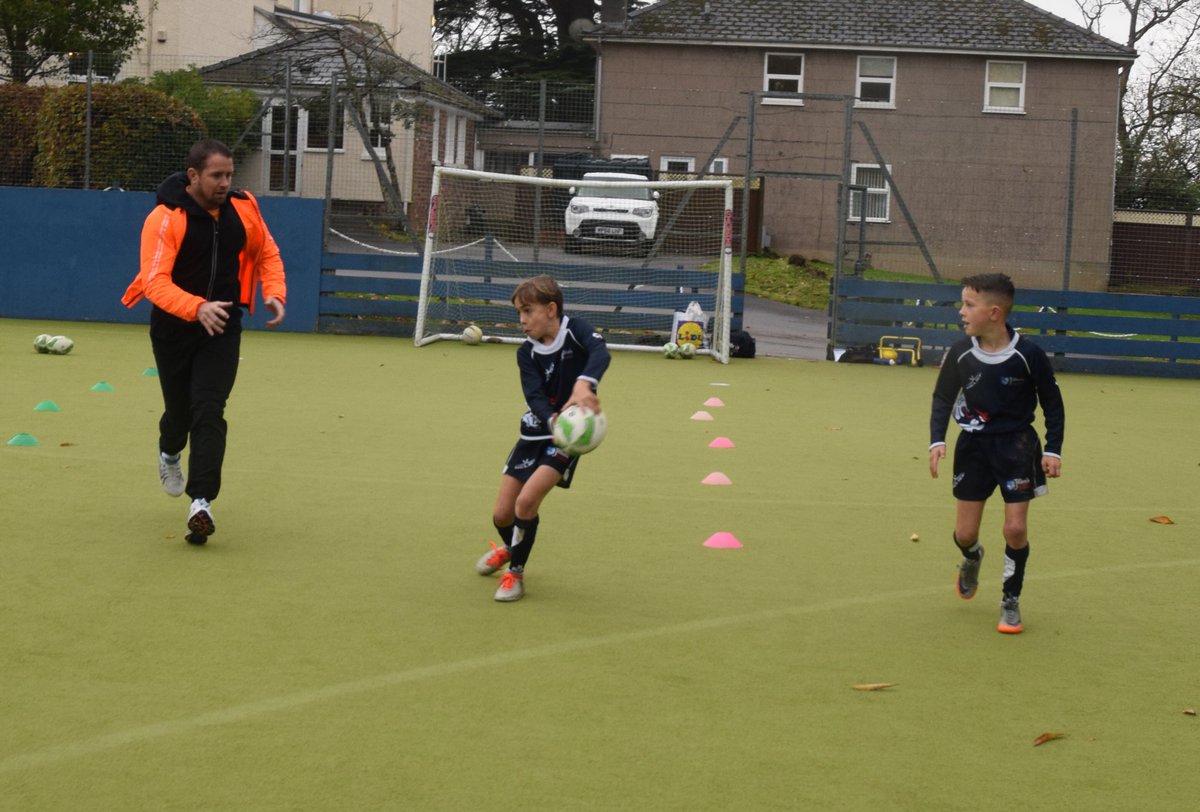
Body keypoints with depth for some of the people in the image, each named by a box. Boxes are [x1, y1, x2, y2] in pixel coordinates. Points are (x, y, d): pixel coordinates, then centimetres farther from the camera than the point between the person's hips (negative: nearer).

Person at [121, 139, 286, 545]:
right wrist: (196, 308, -44)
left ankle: (202, 502, -16)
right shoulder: (165, 219, -19)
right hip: (173, 328, -1)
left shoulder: (244, 209, -5)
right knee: (180, 409, 12)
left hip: (222, 328, 2)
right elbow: (154, 281, -28)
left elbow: (267, 255, 12)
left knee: (209, 411, -13)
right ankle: (170, 453, 49)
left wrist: (274, 293, -6)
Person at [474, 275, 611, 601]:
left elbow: (600, 352, -36)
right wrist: (553, 419, -42)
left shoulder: (576, 329, -13)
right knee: (502, 514, 5)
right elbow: (535, 397, -20)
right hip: (536, 431, 4)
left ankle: (515, 572, 2)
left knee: (526, 501, -21)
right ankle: (511, 547, 42)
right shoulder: (527, 353, -5)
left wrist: (584, 384, -56)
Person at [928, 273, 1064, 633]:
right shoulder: (960, 354, -10)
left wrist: (1053, 449, -7)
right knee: (965, 533, 4)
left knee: (1016, 528, -7)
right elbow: (943, 398, 5)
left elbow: (1052, 403, -2)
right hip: (974, 444, 2)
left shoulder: (1028, 355, -16)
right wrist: (937, 440, -8)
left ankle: (1011, 601, 13)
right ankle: (972, 559, 42)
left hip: (1016, 445, -2)